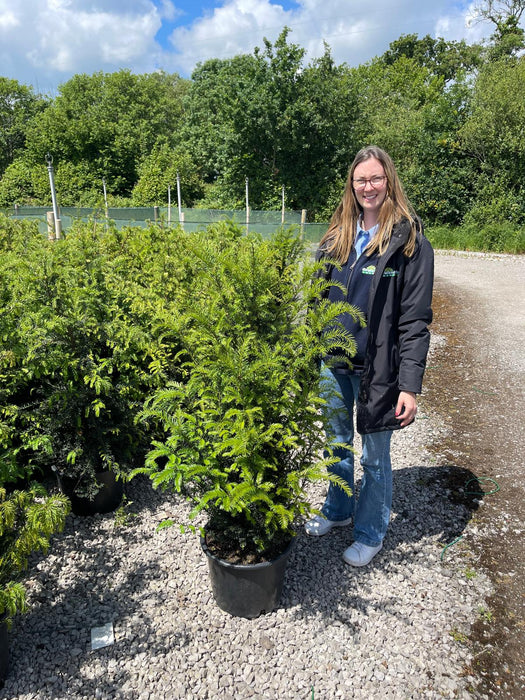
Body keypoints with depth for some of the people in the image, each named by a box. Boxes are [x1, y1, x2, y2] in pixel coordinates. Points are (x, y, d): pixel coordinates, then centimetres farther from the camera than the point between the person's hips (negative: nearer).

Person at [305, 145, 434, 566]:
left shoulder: (410, 240, -9)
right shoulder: (337, 239, 7)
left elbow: (415, 319, -12)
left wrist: (410, 385, -16)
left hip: (377, 369, -5)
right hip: (333, 363, 5)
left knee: (375, 458, 12)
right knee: (337, 445, 21)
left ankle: (370, 533, 34)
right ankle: (338, 511, 45)